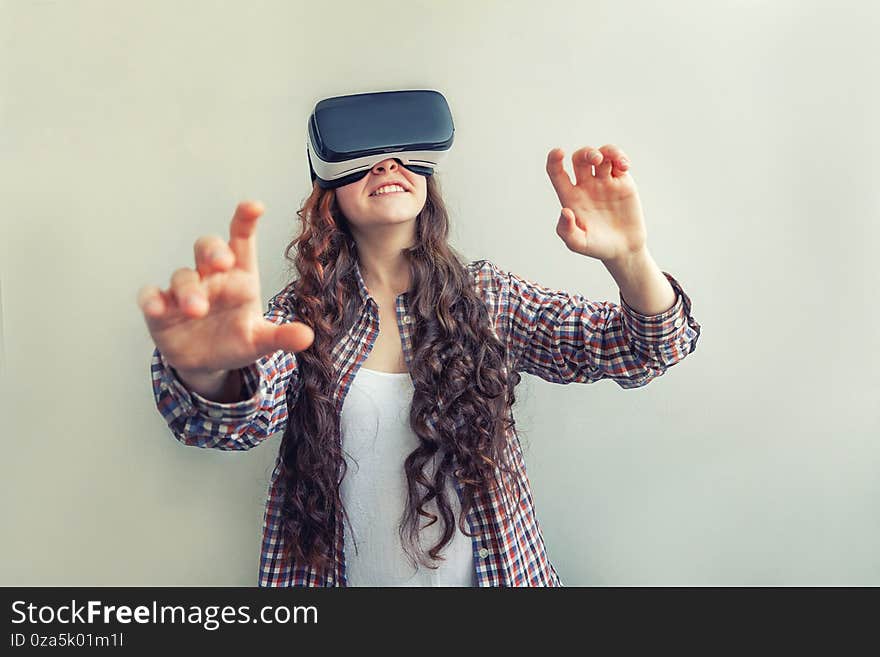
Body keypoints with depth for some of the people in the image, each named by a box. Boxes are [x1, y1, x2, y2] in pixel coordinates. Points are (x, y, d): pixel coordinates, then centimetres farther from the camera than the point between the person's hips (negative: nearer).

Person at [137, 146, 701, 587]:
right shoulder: (304, 314, -6)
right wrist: (207, 369, -47)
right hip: (342, 578, 0)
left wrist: (629, 259, -29)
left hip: (492, 571, 1)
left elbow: (646, 349, -8)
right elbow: (239, 417, -24)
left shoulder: (487, 296, -5)